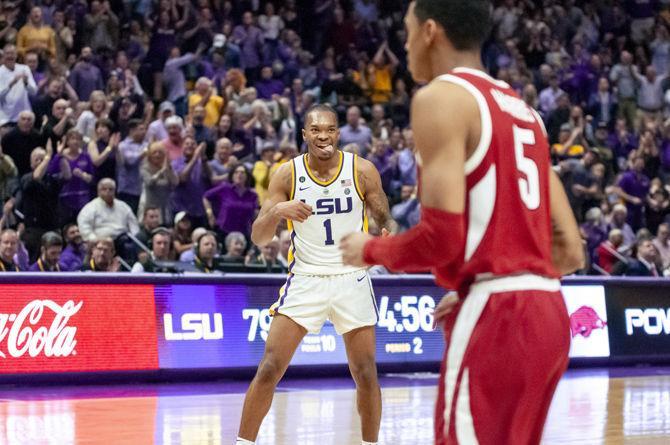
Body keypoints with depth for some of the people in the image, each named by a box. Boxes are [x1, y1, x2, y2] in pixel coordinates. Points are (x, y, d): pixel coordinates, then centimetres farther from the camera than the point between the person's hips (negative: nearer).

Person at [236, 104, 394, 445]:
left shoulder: (362, 171, -7)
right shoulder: (288, 174, -7)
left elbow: (385, 219, 3)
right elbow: (259, 238, -8)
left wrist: (390, 234, -21)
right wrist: (277, 211, -29)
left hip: (352, 279, 1)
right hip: (305, 279, 0)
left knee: (366, 374, 2)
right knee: (269, 369, -9)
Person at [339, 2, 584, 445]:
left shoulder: (441, 97, -6)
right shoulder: (523, 109, 20)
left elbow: (443, 238, -16)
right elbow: (570, 251, 16)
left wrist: (370, 250, 3)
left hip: (497, 317, -9)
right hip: (547, 309, 9)